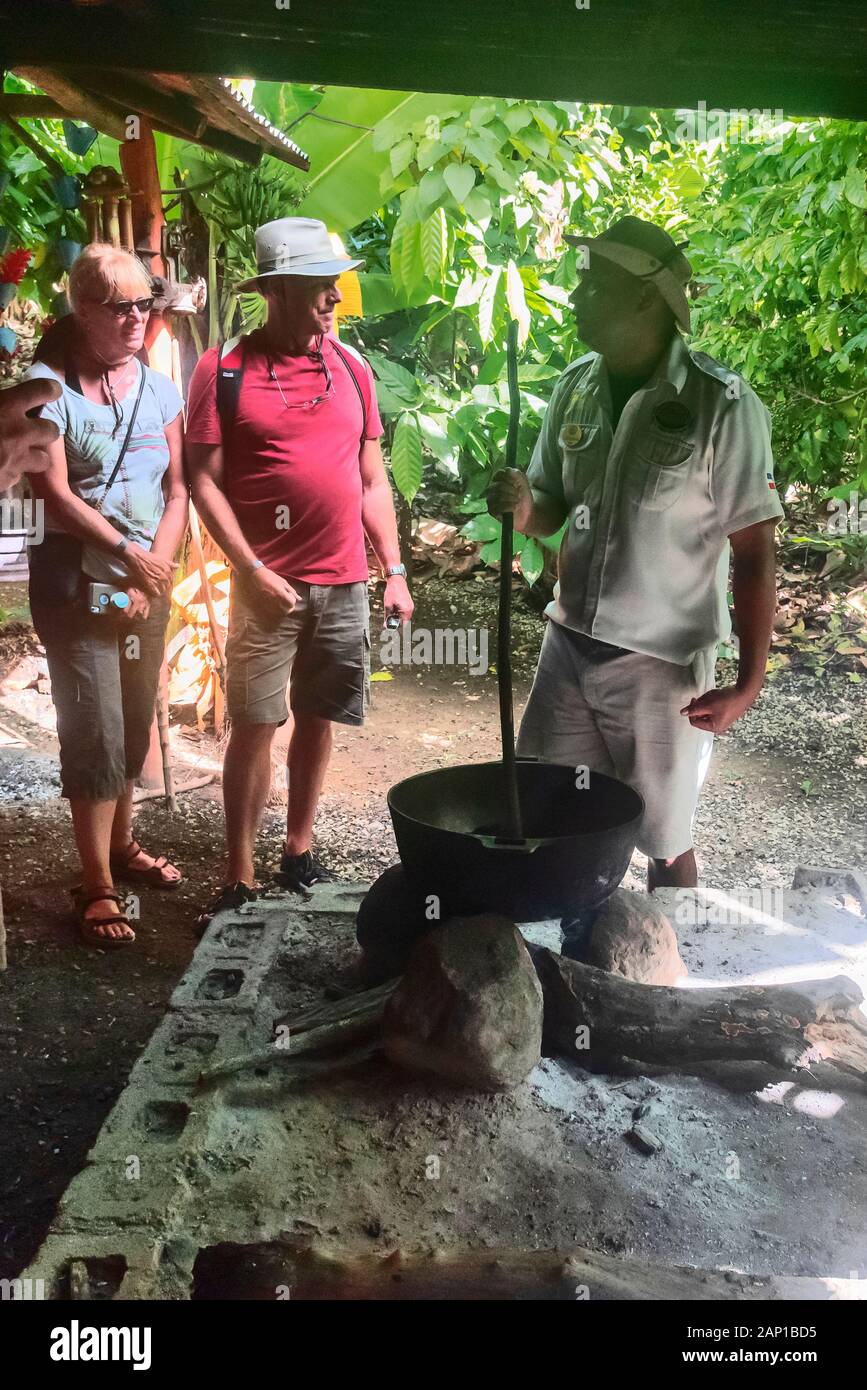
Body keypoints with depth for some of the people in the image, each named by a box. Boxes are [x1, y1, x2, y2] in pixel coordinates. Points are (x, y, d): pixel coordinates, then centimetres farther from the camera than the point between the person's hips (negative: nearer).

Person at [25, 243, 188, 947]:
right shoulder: (49, 384, -6)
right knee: (97, 731, -5)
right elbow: (56, 492, -13)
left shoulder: (160, 388, 8)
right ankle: (98, 887, 5)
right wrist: (131, 555, -16)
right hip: (77, 580, -5)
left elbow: (178, 493, 4)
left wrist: (155, 574, -7)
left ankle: (122, 843, 34)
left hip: (149, 582, 5)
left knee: (135, 724, 14)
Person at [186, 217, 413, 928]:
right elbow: (204, 481, -5)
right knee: (254, 727, -1)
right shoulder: (224, 370, -3)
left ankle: (299, 851, 27)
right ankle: (241, 876, 10)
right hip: (269, 587, -4)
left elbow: (373, 479, 13)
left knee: (318, 721, 11)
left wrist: (395, 570, 7)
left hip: (345, 584, 4)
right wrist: (252, 570, -12)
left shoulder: (351, 367, 10)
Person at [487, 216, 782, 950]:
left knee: (664, 841, 9)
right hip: (570, 645, 5)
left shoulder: (721, 403, -14)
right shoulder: (576, 387, 3)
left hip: (664, 661, -5)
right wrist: (522, 507, -11)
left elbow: (754, 554, -12)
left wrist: (749, 682, -15)